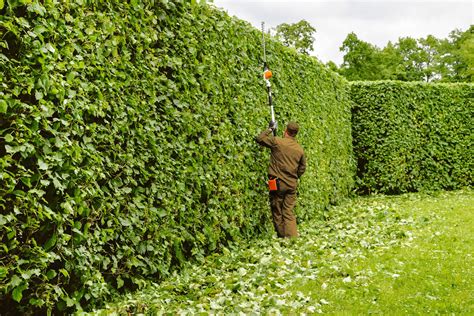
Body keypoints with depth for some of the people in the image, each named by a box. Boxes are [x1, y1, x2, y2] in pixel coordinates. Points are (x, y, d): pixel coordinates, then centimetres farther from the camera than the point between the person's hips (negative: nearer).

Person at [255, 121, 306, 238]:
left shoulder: (277, 142, -8)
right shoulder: (300, 149, 6)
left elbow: (259, 138, 0)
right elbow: (302, 168, 15)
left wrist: (270, 129, 12)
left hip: (278, 183, -4)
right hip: (292, 184, 4)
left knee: (277, 213, 7)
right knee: (289, 212, 6)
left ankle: (282, 236, 11)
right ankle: (292, 237, -3)